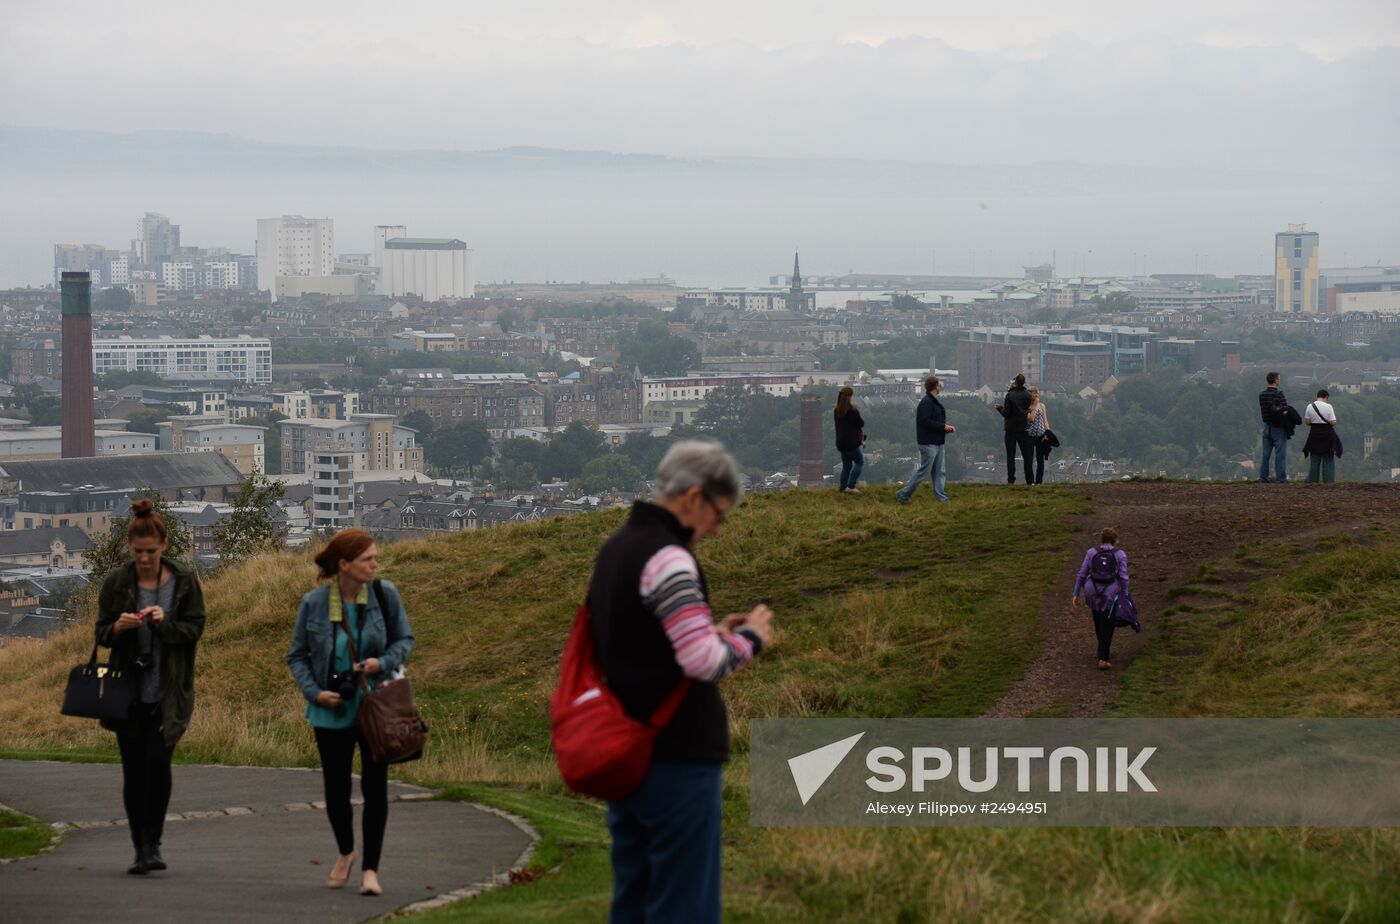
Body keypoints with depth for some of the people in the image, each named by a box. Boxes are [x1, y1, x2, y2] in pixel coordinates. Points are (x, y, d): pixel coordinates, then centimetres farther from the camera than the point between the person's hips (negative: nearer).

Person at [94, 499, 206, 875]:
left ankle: (152, 844, -1)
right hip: (129, 689, 2)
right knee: (133, 769, 3)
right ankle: (140, 848, 12)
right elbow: (101, 633, 5)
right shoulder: (117, 582, 2)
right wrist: (119, 627, -18)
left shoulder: (184, 581, 0)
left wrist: (165, 622, -19)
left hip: (169, 690, -2)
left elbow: (195, 628, 0)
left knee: (158, 760, -14)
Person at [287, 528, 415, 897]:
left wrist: (384, 663, -15)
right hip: (332, 711, 0)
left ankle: (370, 868, 5)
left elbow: (405, 639, 5)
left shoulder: (385, 594, -7)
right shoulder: (314, 603, -8)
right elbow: (297, 656, 3)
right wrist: (314, 692, -12)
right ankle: (345, 853, 36)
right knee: (336, 788, 9)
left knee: (375, 787, -3)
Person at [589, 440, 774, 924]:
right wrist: (749, 639, -5)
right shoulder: (667, 558, -17)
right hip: (675, 757, -9)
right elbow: (704, 662, -23)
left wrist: (713, 631, 14)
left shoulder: (617, 547, 12)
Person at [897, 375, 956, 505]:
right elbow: (926, 421, -24)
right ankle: (904, 494, 4)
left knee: (939, 472, 8)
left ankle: (942, 498, 10)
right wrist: (943, 426, -18)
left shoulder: (934, 402, 16)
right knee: (923, 470, -5)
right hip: (928, 443, -10)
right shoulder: (926, 402, -15)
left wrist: (948, 427, 4)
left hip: (938, 443, 10)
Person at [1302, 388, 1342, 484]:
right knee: (1328, 459, 5)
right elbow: (1333, 422, -12)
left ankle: (1312, 480, 12)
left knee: (1314, 459, 12)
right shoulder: (1328, 406, -12)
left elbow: (1307, 422, 1)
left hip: (1314, 434, 3)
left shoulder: (1310, 407, -3)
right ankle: (1328, 480, 3)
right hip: (1327, 433, -3)